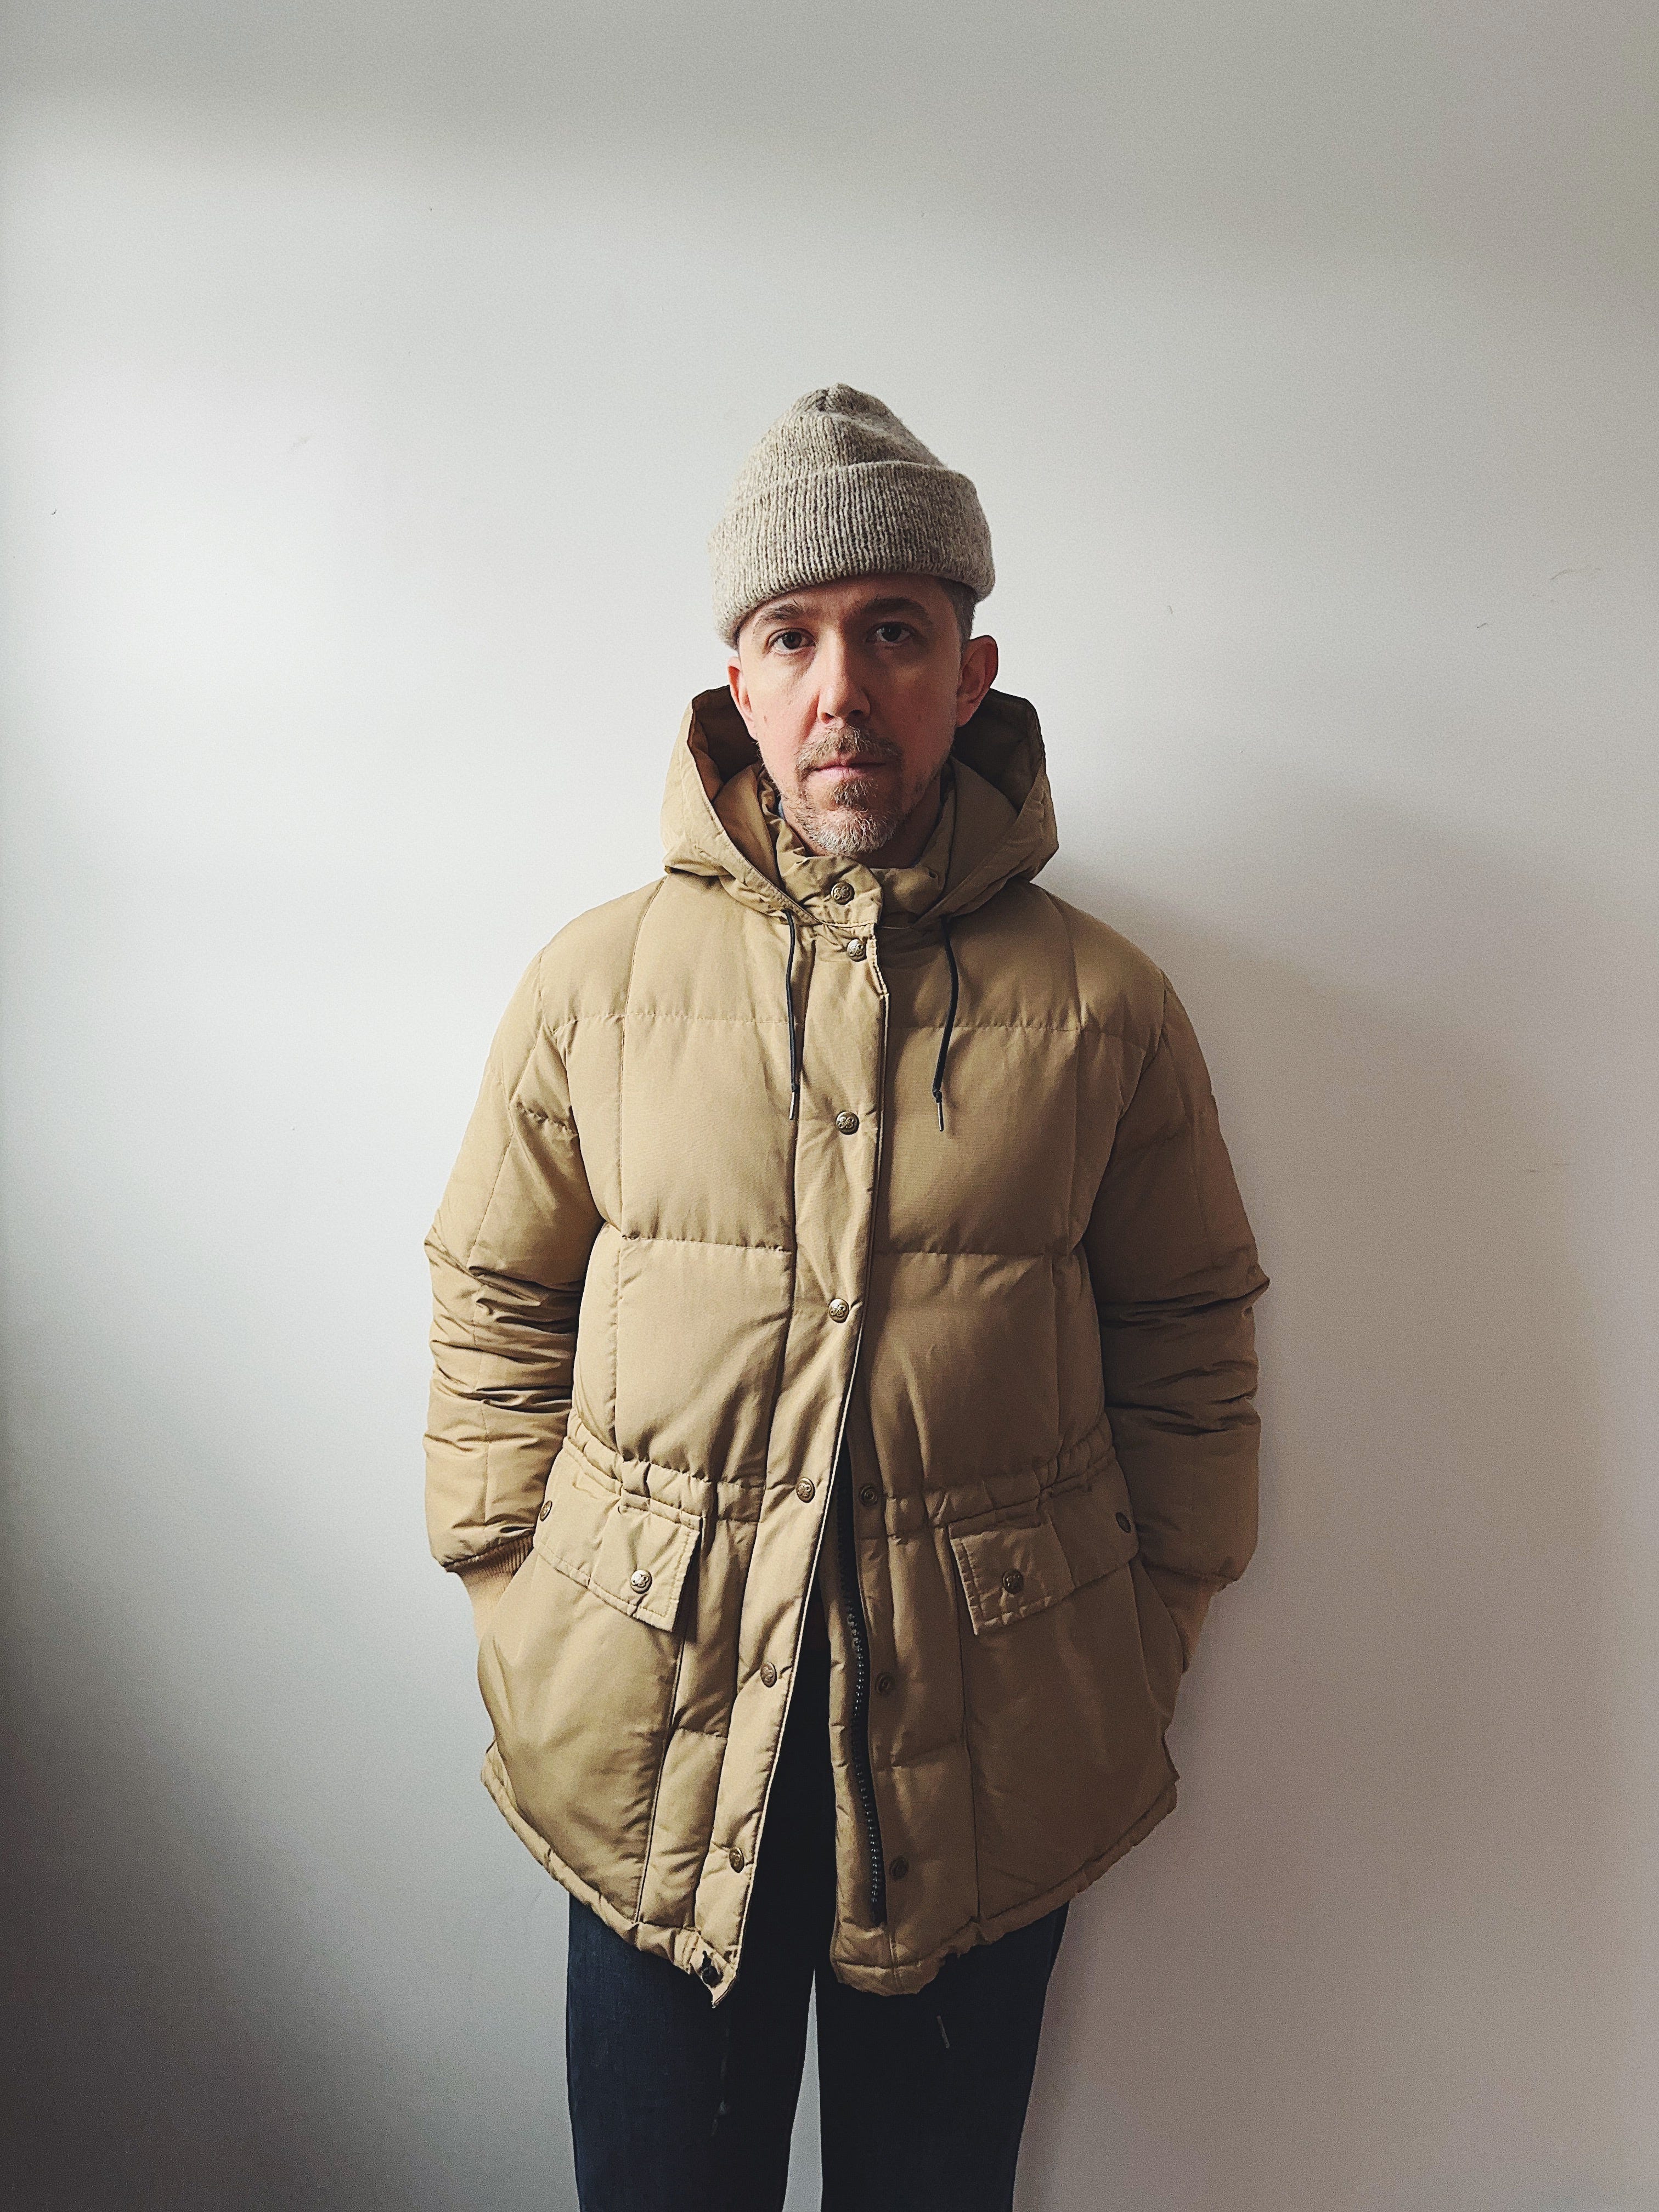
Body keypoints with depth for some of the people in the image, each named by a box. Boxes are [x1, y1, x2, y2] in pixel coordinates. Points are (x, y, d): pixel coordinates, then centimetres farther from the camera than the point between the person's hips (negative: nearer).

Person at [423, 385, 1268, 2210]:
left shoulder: (1103, 1007, -4)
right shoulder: (599, 980, -3)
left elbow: (1188, 1353, 3)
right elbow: (494, 1313, 3)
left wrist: (1134, 1672, 4)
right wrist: (530, 1642, 1)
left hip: (990, 1758, 1)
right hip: (651, 1741, 1)